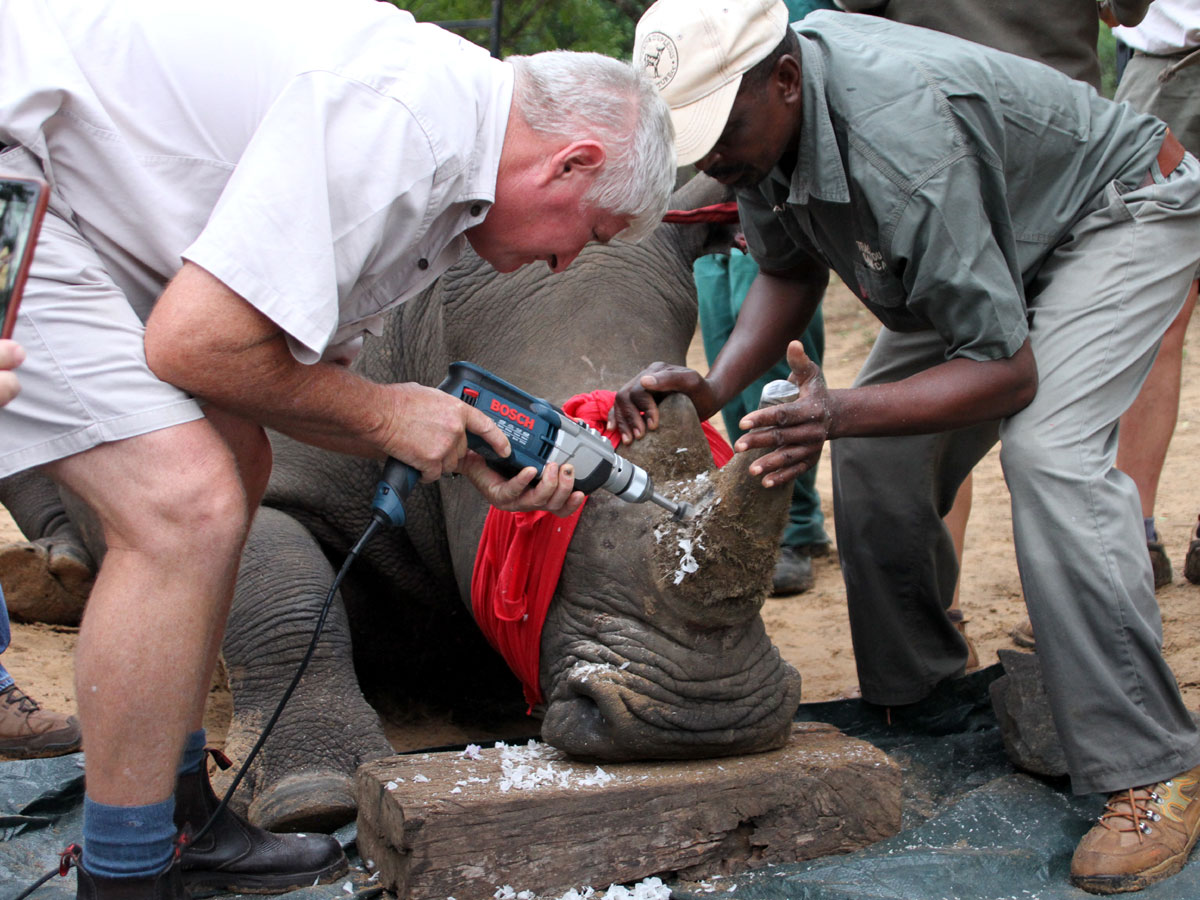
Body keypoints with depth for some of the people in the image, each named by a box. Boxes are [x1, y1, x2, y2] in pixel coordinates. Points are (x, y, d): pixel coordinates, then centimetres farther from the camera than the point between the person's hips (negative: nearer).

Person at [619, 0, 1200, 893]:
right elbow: (790, 271, -1)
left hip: (1128, 211, -8)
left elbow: (1007, 371, -37)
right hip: (994, 242, 8)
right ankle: (918, 695, 17)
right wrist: (715, 387, -19)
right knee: (877, 451, -4)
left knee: (1047, 450, -28)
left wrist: (842, 413, -50)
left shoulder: (898, 134, -41)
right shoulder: (755, 109, -17)